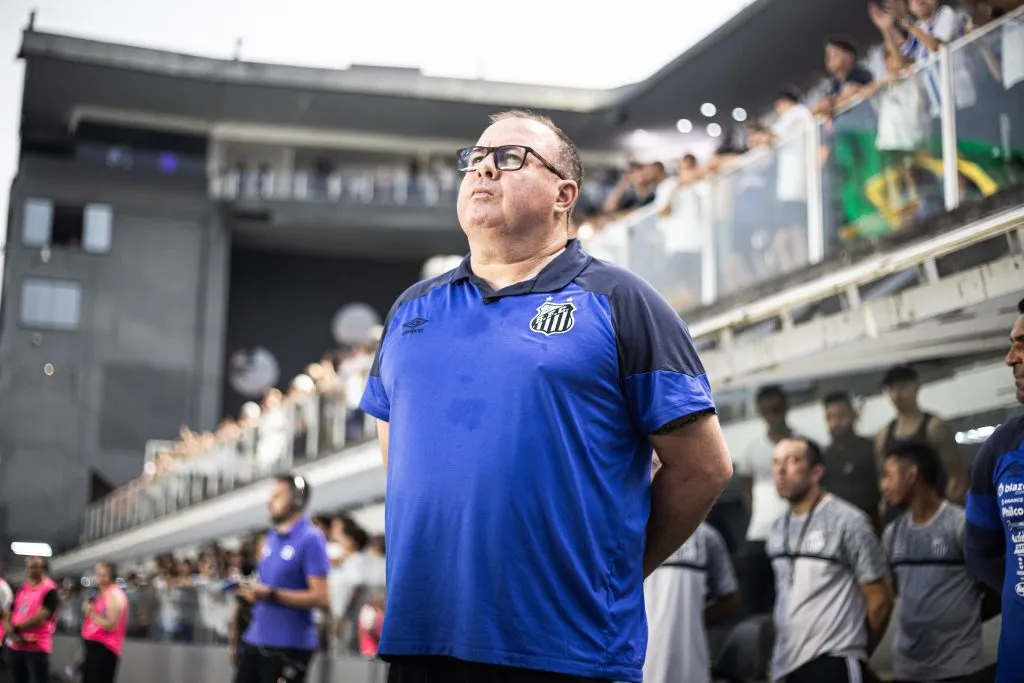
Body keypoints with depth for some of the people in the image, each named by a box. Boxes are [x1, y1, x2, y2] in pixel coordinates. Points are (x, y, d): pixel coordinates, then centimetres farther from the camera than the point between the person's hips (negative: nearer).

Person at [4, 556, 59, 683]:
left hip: (37, 648, -7)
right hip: (15, 647, 7)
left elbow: (40, 618, -17)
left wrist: (16, 628, -9)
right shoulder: (21, 589, 14)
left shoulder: (49, 590, -9)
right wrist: (12, 633, -8)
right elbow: (8, 616, 12)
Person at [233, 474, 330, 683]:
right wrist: (250, 592, 2)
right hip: (254, 639, 8)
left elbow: (320, 598, -17)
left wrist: (271, 595, -22)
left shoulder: (310, 539, -12)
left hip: (289, 646, -8)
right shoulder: (271, 538, 14)